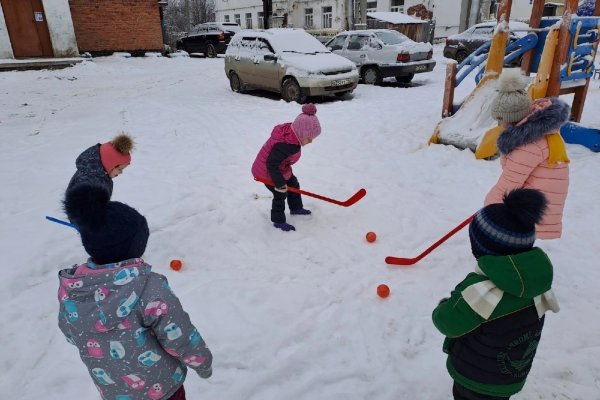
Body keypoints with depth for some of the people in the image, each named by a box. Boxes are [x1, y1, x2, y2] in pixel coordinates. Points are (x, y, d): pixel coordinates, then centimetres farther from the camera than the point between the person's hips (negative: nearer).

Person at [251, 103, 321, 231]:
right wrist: (280, 183, -27)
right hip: (267, 172, -10)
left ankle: (296, 208, 41)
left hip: (280, 168, 10)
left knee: (293, 184, 20)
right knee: (280, 194, -3)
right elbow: (271, 164, -35)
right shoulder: (285, 145, -38)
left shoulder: (289, 132, -9)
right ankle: (278, 221, 16)